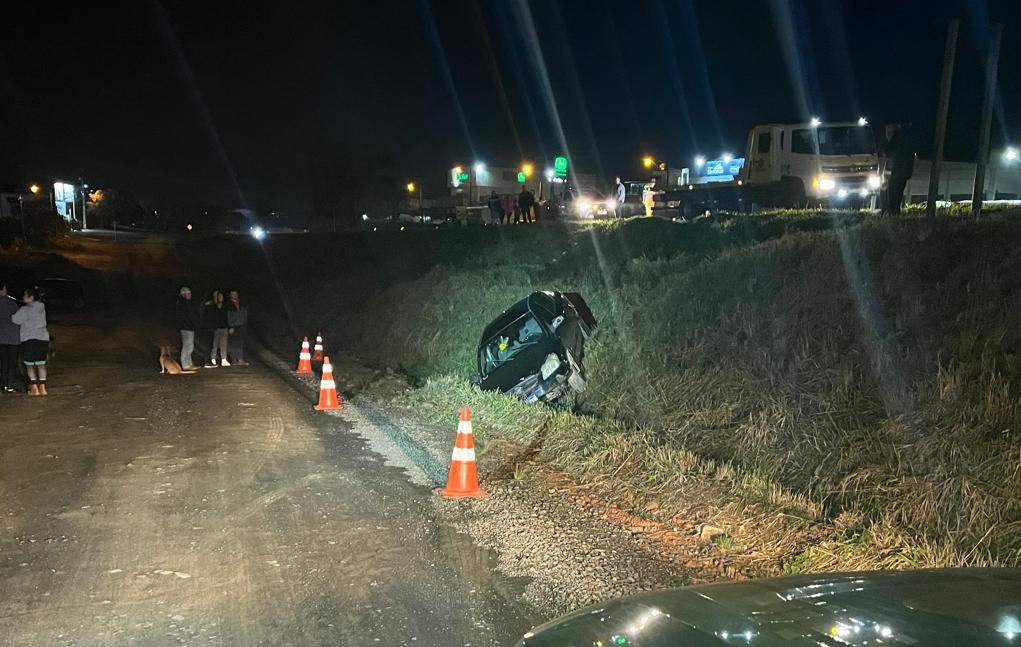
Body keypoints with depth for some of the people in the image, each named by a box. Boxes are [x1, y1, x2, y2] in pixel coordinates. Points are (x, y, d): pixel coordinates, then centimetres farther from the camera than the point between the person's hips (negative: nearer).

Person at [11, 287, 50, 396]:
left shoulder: (25, 310, -11)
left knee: (29, 365, 7)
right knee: (41, 364, 11)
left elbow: (15, 319, -8)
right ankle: (42, 388, 10)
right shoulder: (42, 308, 7)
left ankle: (34, 389, 5)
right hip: (43, 339, 5)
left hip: (29, 340, -5)